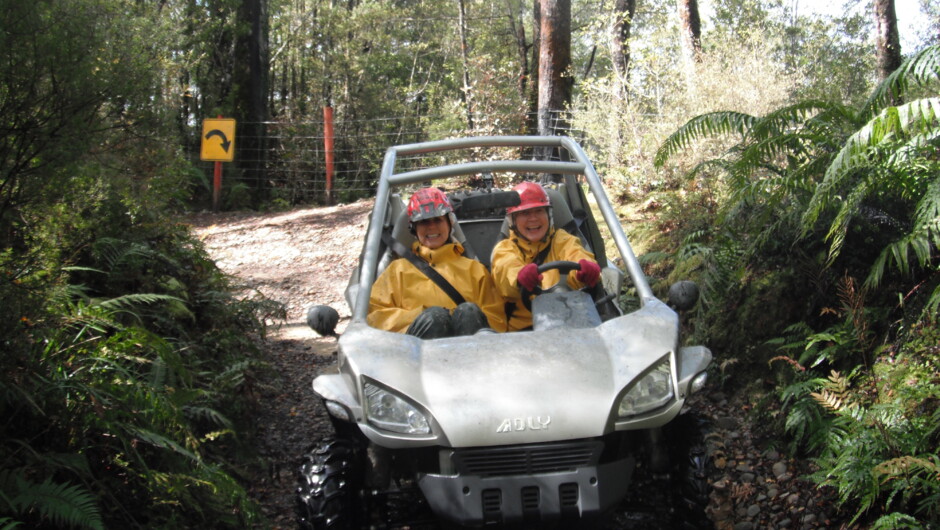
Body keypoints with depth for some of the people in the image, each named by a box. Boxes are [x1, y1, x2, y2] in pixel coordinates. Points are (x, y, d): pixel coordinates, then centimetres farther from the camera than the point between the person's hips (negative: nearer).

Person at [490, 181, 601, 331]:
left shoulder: (562, 240, 17)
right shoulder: (504, 249, 14)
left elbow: (575, 255, -7)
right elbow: (507, 269, -11)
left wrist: (587, 270, -34)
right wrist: (520, 277, -38)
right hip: (522, 328, 1)